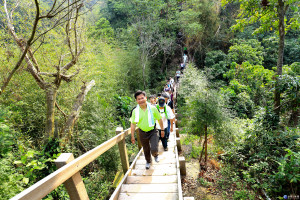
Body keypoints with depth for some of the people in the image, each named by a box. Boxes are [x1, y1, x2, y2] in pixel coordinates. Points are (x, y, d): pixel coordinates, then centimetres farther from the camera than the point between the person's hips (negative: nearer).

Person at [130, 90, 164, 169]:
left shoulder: (153, 108, -13)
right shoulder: (135, 111, -10)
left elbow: (159, 119, -1)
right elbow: (133, 124, -2)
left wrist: (162, 130, 6)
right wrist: (132, 136, 0)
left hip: (153, 131, -2)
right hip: (142, 133, 2)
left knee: (154, 149, -14)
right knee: (146, 150, 18)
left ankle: (155, 155, 26)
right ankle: (148, 161, 50)